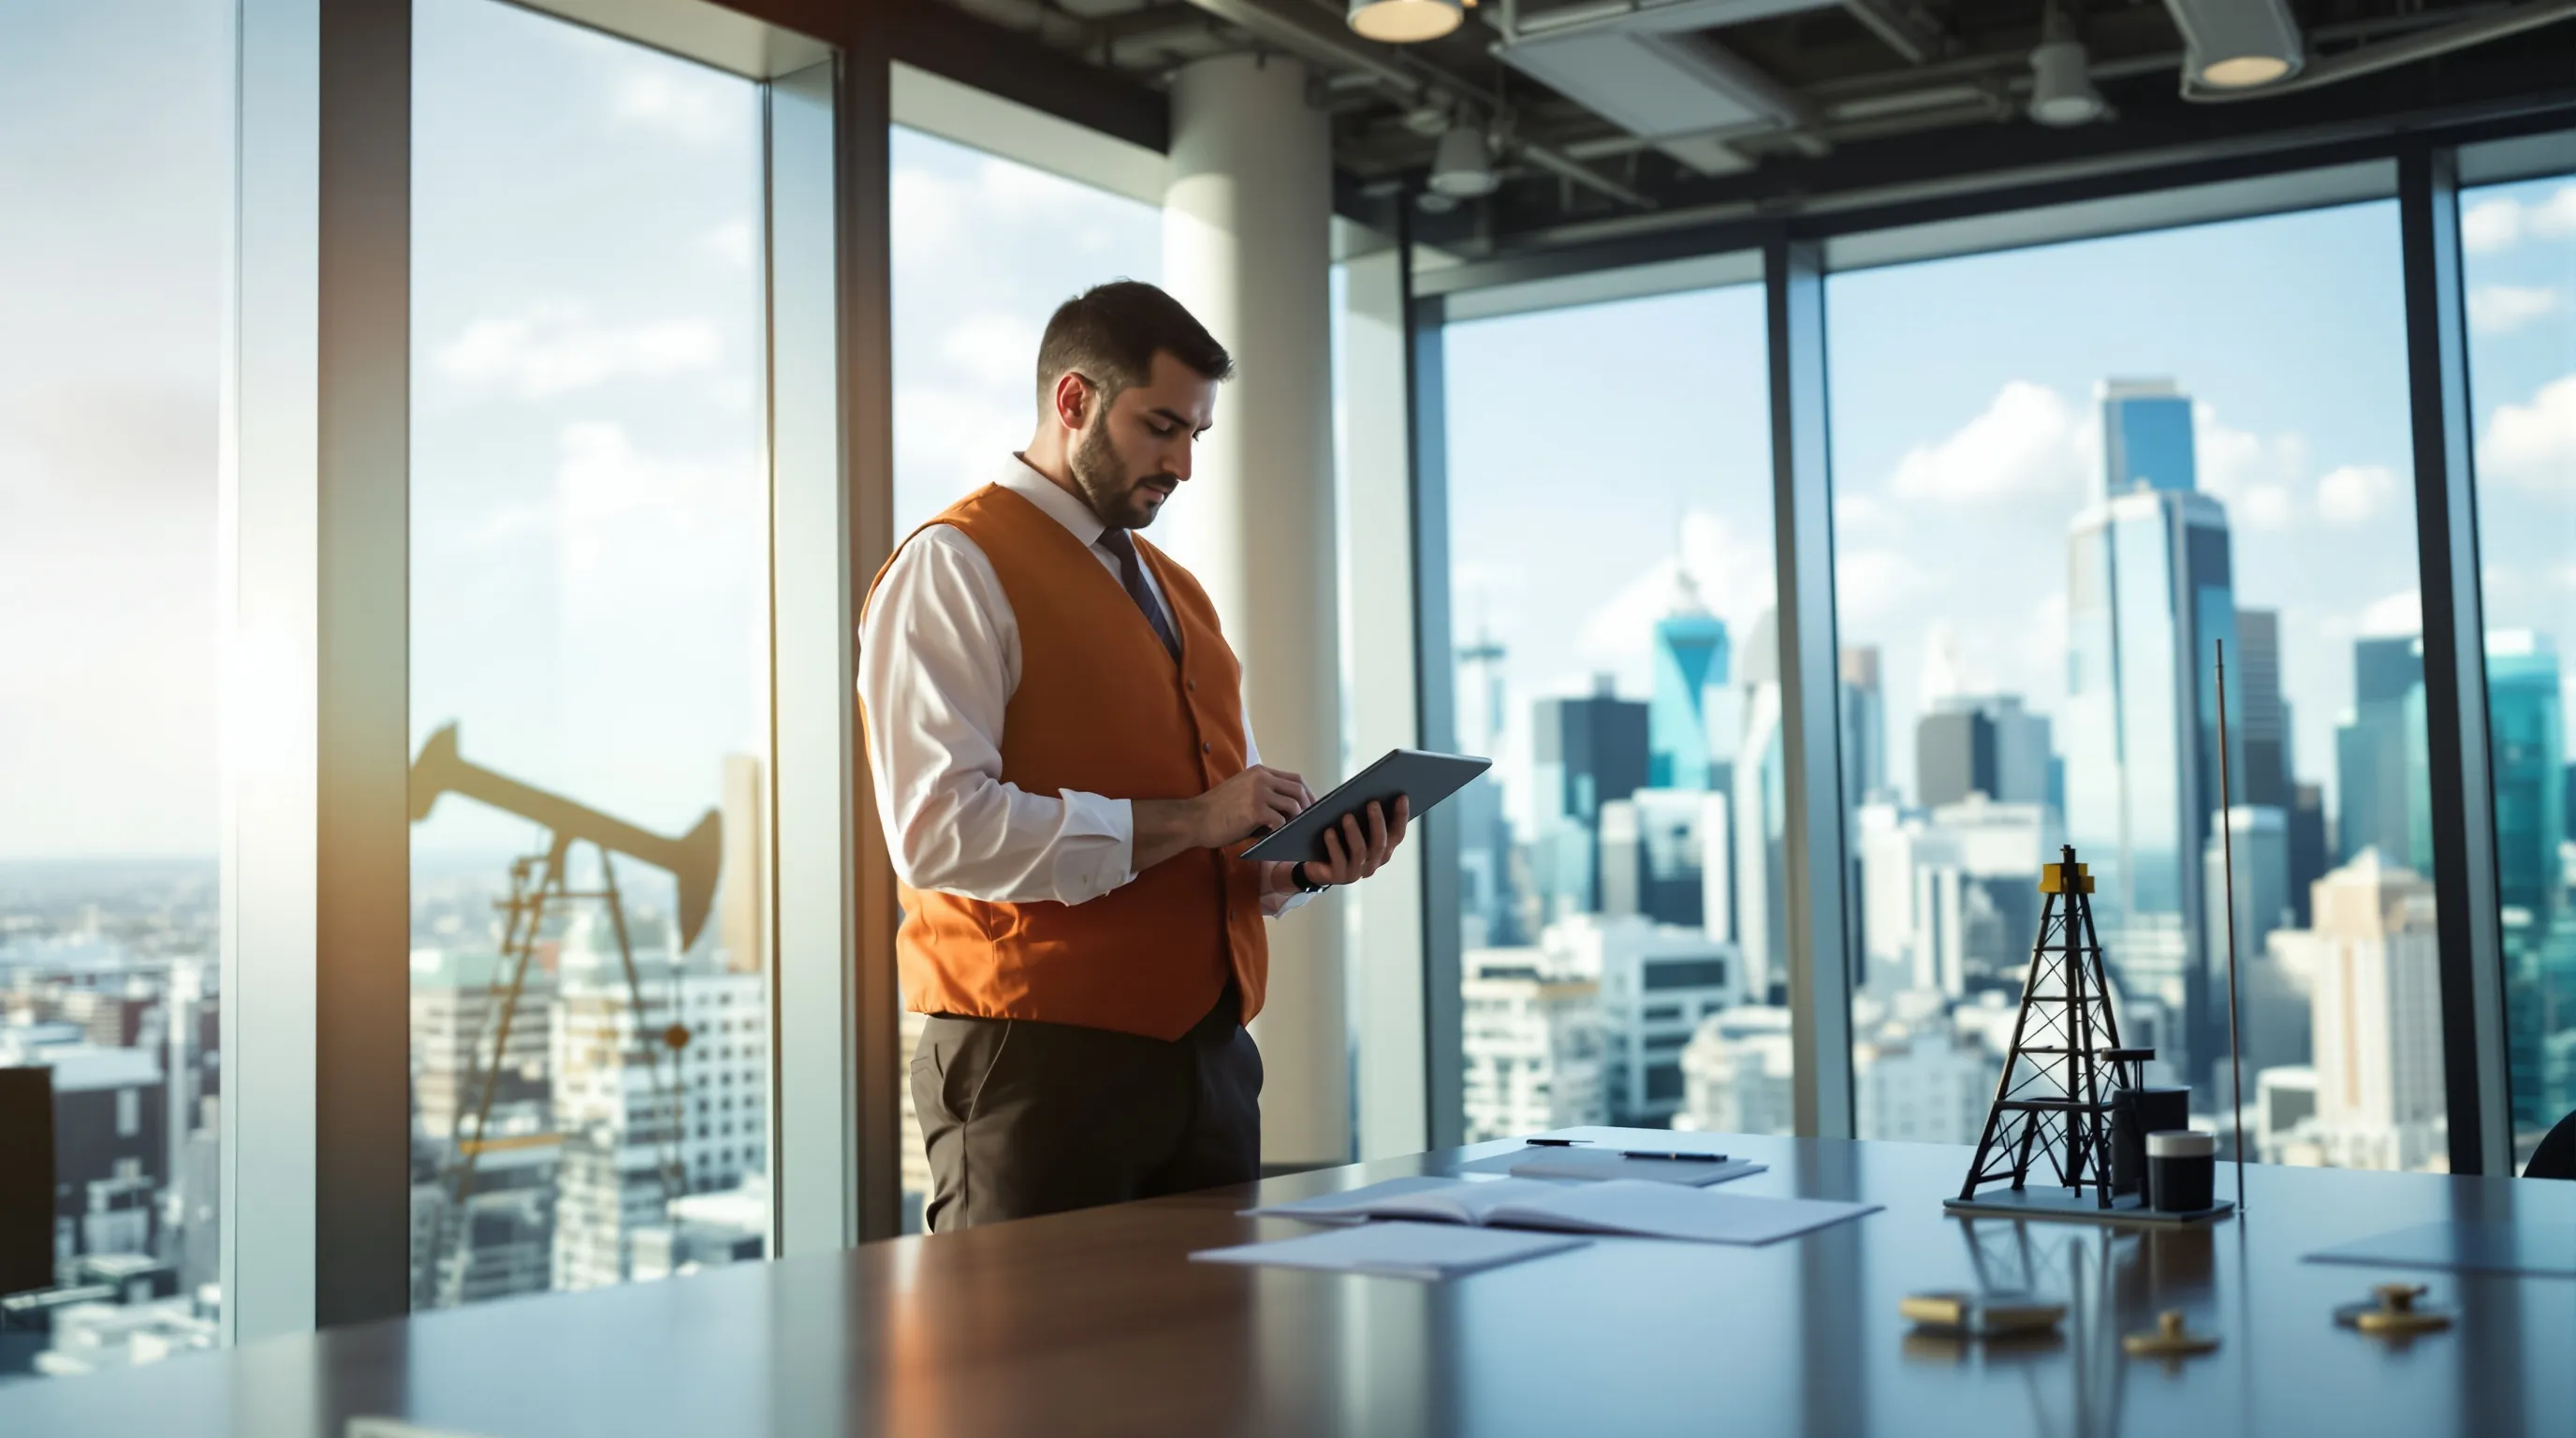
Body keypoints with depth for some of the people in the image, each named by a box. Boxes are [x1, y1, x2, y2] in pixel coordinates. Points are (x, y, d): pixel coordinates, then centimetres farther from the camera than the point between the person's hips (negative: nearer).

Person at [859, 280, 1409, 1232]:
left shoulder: (1178, 595, 20)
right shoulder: (953, 569, -6)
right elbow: (943, 831, -19)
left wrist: (1303, 858, 2)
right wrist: (1186, 821, -18)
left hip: (1207, 1055, 8)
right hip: (1040, 1060, -7)